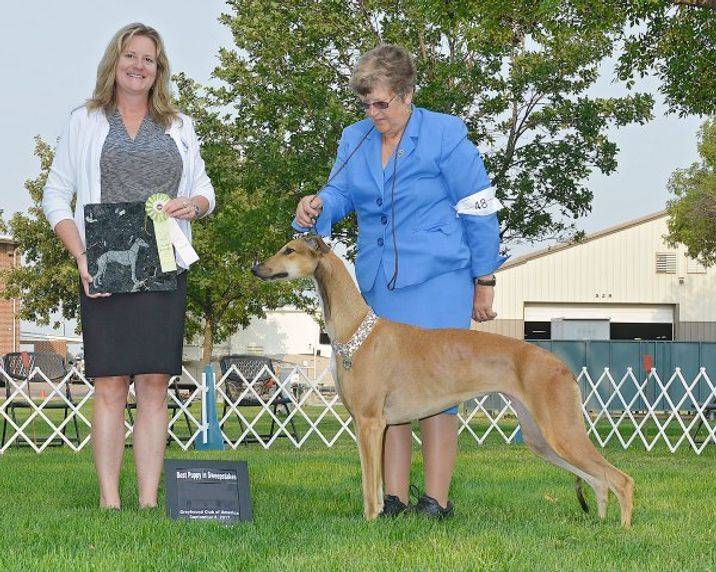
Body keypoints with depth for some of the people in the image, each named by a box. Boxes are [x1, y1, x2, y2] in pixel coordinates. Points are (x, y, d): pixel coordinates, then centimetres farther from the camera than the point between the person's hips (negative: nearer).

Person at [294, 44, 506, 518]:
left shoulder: (445, 136, -5)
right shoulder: (355, 139, 12)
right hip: (378, 284, 6)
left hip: (437, 281, -6)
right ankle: (394, 498, 7)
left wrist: (484, 282, -2)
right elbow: (340, 194, 10)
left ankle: (437, 499, -5)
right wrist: (316, 206, -15)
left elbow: (478, 211, -2)